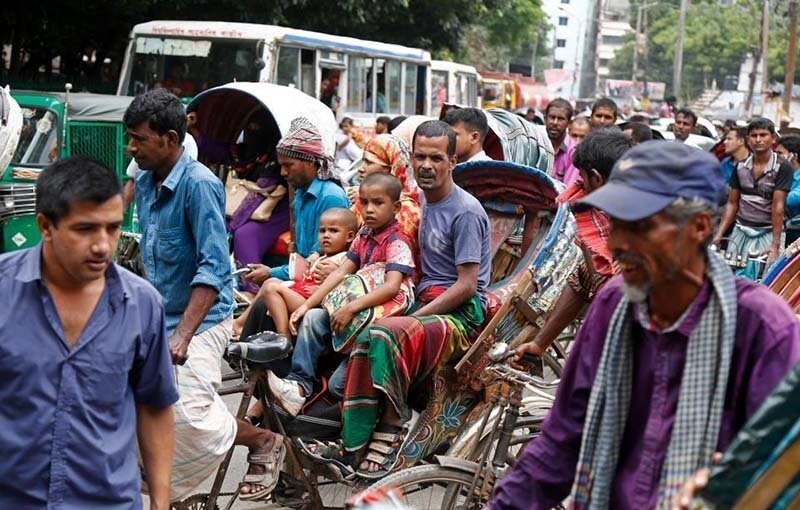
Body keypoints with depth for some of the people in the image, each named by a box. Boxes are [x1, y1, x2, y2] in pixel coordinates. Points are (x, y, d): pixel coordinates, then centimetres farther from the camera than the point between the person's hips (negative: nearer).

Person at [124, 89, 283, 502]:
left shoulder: (198, 184, -18)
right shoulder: (144, 181, 8)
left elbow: (212, 269, -22)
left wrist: (182, 336, -29)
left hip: (199, 320, -8)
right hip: (156, 319, 8)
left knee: (188, 414, -17)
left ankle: (265, 443, 9)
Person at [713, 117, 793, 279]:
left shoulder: (782, 168, -6)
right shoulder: (740, 167, 8)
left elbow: (778, 207, -13)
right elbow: (732, 204, 11)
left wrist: (775, 245, -17)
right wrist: (718, 235, 3)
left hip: (768, 233, -4)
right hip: (740, 232, 4)